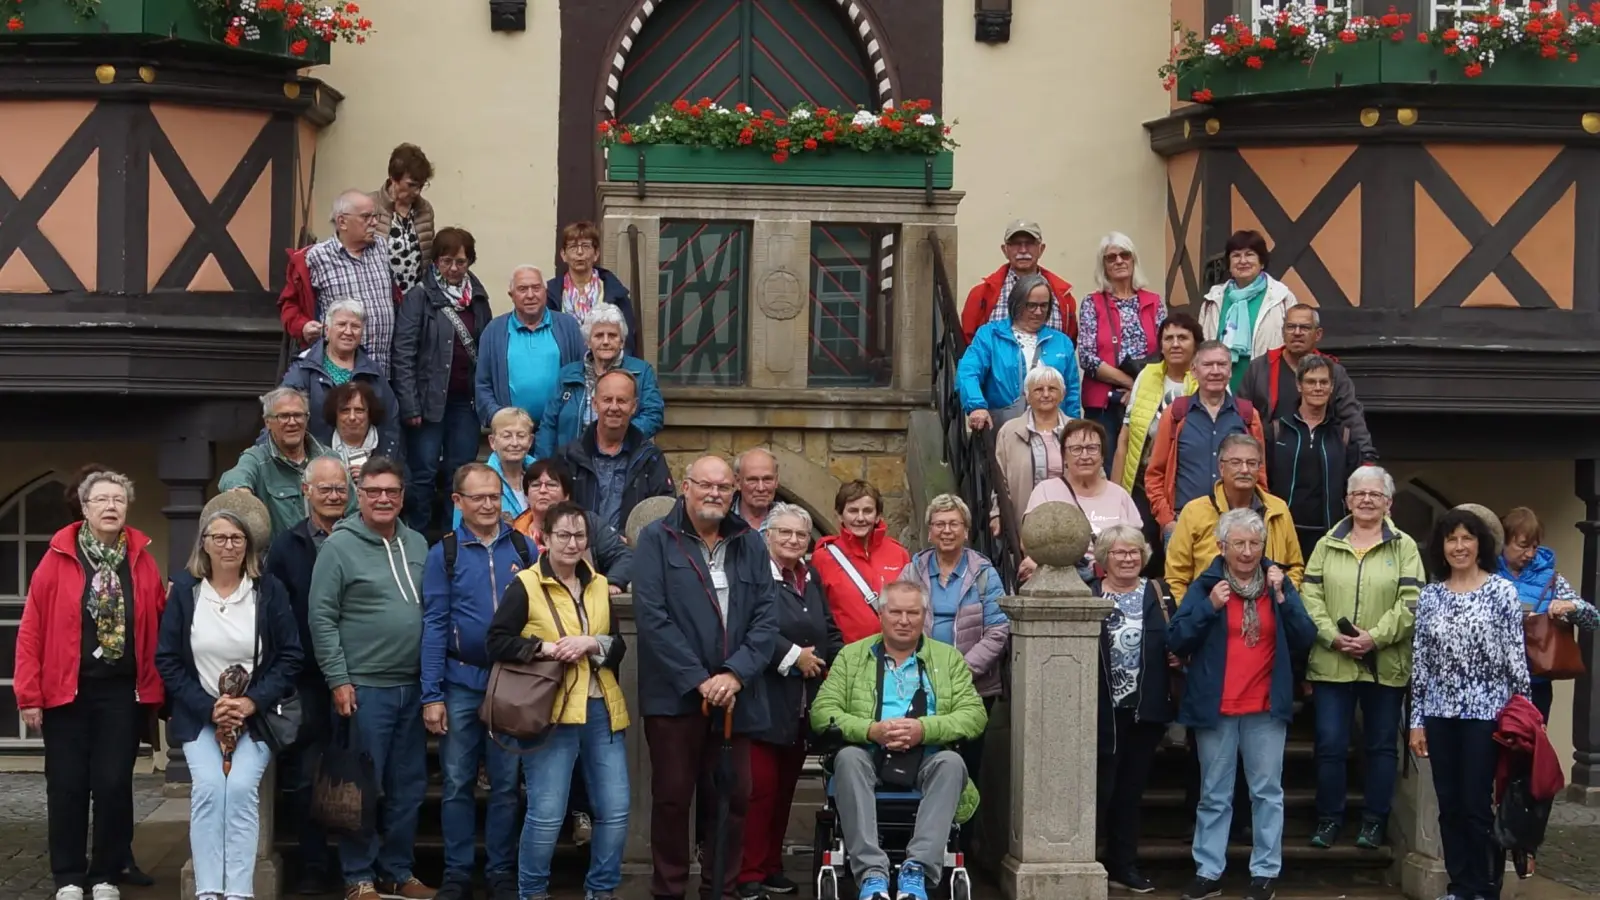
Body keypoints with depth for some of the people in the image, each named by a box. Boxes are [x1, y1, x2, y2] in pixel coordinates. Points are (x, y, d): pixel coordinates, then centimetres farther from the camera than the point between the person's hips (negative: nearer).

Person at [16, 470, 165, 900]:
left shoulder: (141, 560, 4)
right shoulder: (59, 559, -4)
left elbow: (156, 620, 6)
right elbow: (32, 629, -4)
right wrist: (29, 694, -7)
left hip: (122, 690, 1)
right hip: (66, 688, -1)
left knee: (114, 784, 4)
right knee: (67, 786, 5)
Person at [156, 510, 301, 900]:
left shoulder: (269, 590, 1)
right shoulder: (184, 590, 2)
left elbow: (290, 656, 1)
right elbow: (167, 659, 1)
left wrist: (253, 702, -12)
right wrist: (208, 707, -10)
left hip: (255, 715, -1)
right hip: (200, 714, 1)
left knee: (241, 787, -23)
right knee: (208, 787, -23)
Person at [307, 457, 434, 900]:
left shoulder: (417, 545, 10)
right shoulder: (339, 545, -6)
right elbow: (322, 617, -9)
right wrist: (337, 680, -13)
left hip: (413, 687, 6)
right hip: (364, 687, -5)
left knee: (408, 787, 11)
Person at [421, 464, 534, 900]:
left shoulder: (524, 548, 4)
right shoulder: (443, 553, -1)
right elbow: (434, 625, -3)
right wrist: (431, 695, -8)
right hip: (460, 683, -1)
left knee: (506, 784, 7)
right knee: (457, 783, 5)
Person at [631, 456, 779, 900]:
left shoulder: (751, 544, 10)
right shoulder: (656, 540, -1)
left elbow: (766, 617, 4)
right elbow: (652, 616, -9)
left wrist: (735, 674, -11)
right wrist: (698, 680, -14)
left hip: (735, 696, 3)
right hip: (674, 695, -3)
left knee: (733, 799, 6)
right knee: (673, 797, 2)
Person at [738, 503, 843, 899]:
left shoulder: (811, 578, 16)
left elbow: (829, 631, 19)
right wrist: (793, 656, -16)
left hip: (802, 705, 7)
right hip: (764, 702, -7)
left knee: (785, 788, 13)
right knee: (760, 787, -8)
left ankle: (772, 867, 21)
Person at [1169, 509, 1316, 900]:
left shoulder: (1278, 582, 5)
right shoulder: (1206, 585, 0)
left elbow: (1305, 639, -2)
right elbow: (1176, 641, -6)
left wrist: (1281, 596, -12)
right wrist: (1209, 607, -15)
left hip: (1266, 707, 1)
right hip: (1215, 706, -1)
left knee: (1267, 792, 5)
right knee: (1214, 794, 7)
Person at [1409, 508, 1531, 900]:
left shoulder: (1502, 592, -2)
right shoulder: (1429, 596, 8)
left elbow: (1517, 658, -3)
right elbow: (1420, 661, 8)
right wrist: (1417, 720, 6)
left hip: (1485, 713, -4)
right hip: (1441, 714, 4)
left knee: (1478, 807, -3)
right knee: (1450, 806, 8)